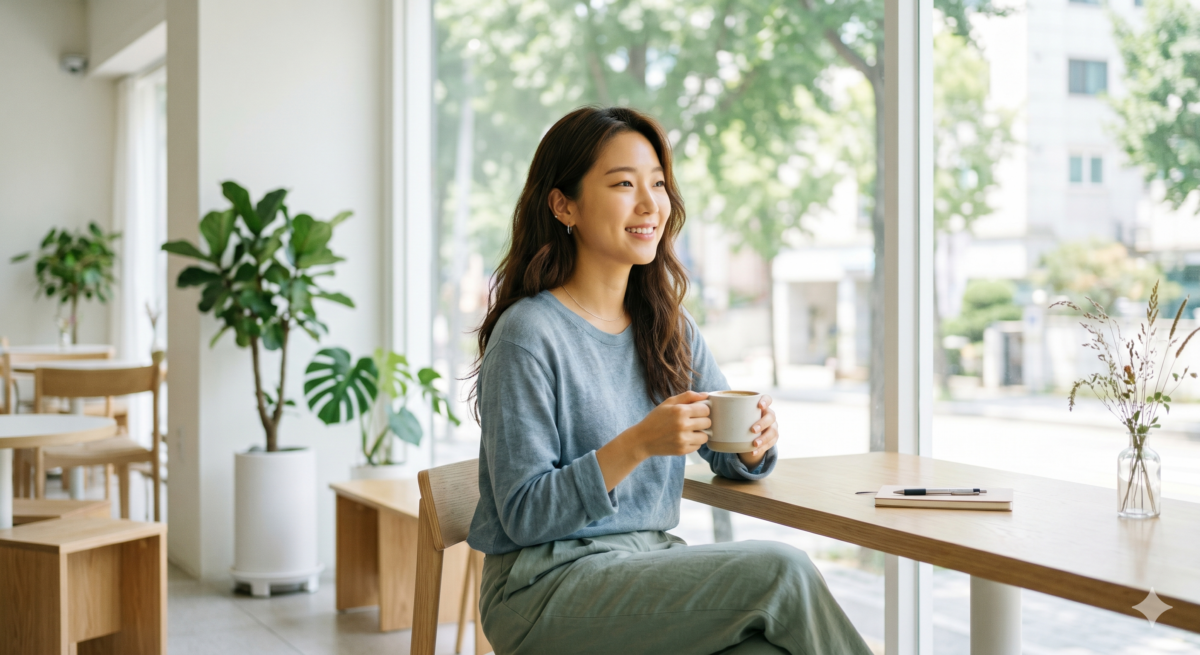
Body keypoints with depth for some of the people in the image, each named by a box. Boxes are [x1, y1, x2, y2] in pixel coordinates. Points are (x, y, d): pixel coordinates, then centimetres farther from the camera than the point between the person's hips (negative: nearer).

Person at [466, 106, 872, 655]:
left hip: (652, 566, 6)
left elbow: (728, 456, 17)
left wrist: (754, 441, -8)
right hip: (546, 585, -6)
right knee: (781, 571, -22)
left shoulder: (669, 326, 10)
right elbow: (524, 515, -13)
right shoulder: (527, 335, -12)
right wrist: (636, 446, -25)